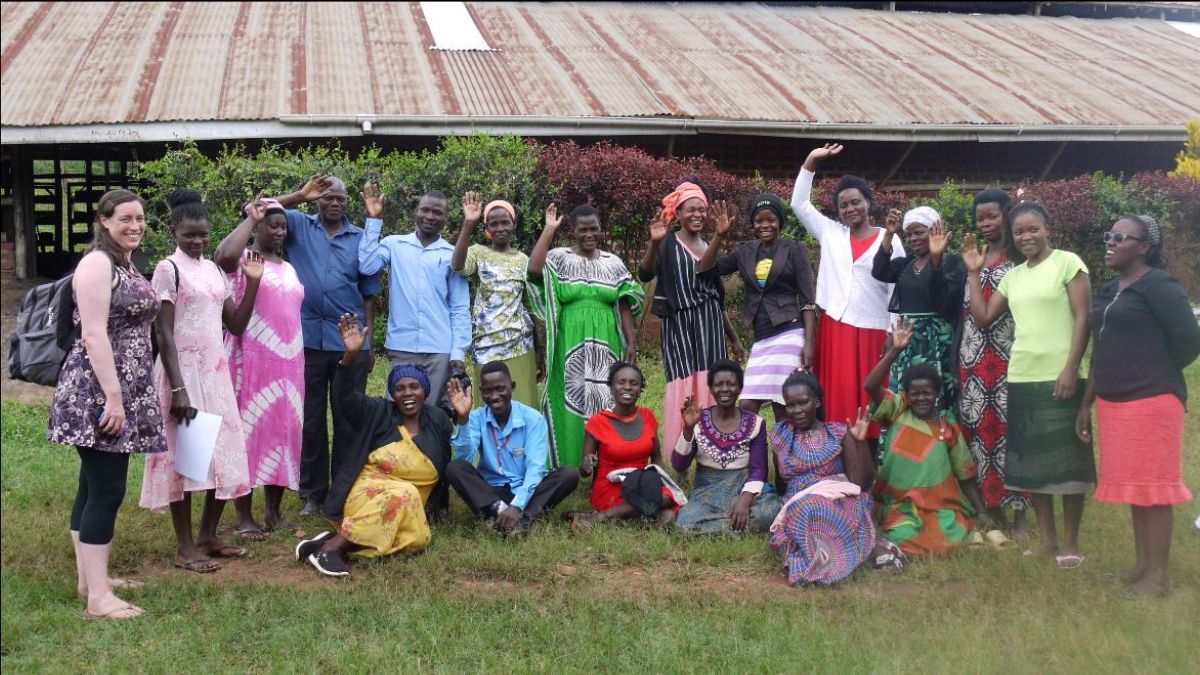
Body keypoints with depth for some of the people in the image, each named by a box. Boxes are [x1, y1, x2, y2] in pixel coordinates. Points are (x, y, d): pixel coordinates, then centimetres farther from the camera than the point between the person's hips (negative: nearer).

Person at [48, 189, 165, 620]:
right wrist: (113, 396, -23)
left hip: (122, 388, 10)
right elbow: (93, 334, -19)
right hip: (98, 392, -10)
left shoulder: (126, 266, 17)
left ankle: (89, 576, 21)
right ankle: (97, 597, -8)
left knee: (94, 486, 14)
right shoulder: (97, 263, -12)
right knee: (106, 490, -10)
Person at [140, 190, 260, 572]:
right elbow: (163, 334, -12)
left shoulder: (213, 269, 12)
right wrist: (177, 388, -18)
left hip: (216, 371, 7)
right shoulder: (168, 269, -7)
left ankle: (208, 536, 21)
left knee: (225, 453, 8)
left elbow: (236, 325, 10)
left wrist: (253, 282, 1)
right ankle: (184, 547, 4)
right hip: (183, 371, -7)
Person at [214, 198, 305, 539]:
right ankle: (244, 516, 1)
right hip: (251, 360, -6)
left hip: (288, 362, 6)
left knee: (283, 432, 7)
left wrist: (297, 363, 17)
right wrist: (250, 218, -13)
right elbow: (223, 256, -27)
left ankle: (274, 512, 15)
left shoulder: (289, 268, 19)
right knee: (248, 431, -4)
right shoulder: (243, 258, -2)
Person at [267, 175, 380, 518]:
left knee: (348, 420, 6)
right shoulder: (299, 226, 7)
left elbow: (368, 293, 10)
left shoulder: (360, 238, 9)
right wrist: (300, 195, -9)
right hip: (308, 339, 0)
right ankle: (313, 493, 17)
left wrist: (368, 341, 8)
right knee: (311, 419, 7)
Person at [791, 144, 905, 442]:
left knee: (867, 402, 1)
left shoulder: (889, 241, 2)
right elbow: (799, 203, 12)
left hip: (872, 331, -2)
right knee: (836, 400, 2)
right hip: (833, 328, 2)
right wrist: (811, 162, 4)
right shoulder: (830, 234, 10)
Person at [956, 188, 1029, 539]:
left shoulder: (1020, 259, 0)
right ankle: (991, 506, 14)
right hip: (974, 358, 4)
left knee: (1011, 427, -5)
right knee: (978, 428, 3)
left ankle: (1019, 514, 3)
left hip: (1010, 357, -4)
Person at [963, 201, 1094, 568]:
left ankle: (1070, 542, 8)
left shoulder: (1067, 262, -3)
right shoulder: (1013, 276, 15)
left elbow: (1083, 318, -8)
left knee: (1066, 458, 0)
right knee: (1031, 459, 9)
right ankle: (1047, 538, 18)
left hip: (1060, 377, -6)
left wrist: (1071, 368, -16)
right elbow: (983, 317, 13)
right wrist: (973, 273, 9)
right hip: (1022, 377, 6)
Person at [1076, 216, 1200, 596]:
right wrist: (1086, 404, 16)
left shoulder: (1159, 286, -11)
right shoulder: (1109, 291, 14)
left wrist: (1154, 375, 0)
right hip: (1113, 403, 8)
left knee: (1153, 487, -3)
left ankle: (1158, 575, 4)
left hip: (1151, 402, -8)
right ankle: (1142, 565, 23)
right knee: (1133, 486, 14)